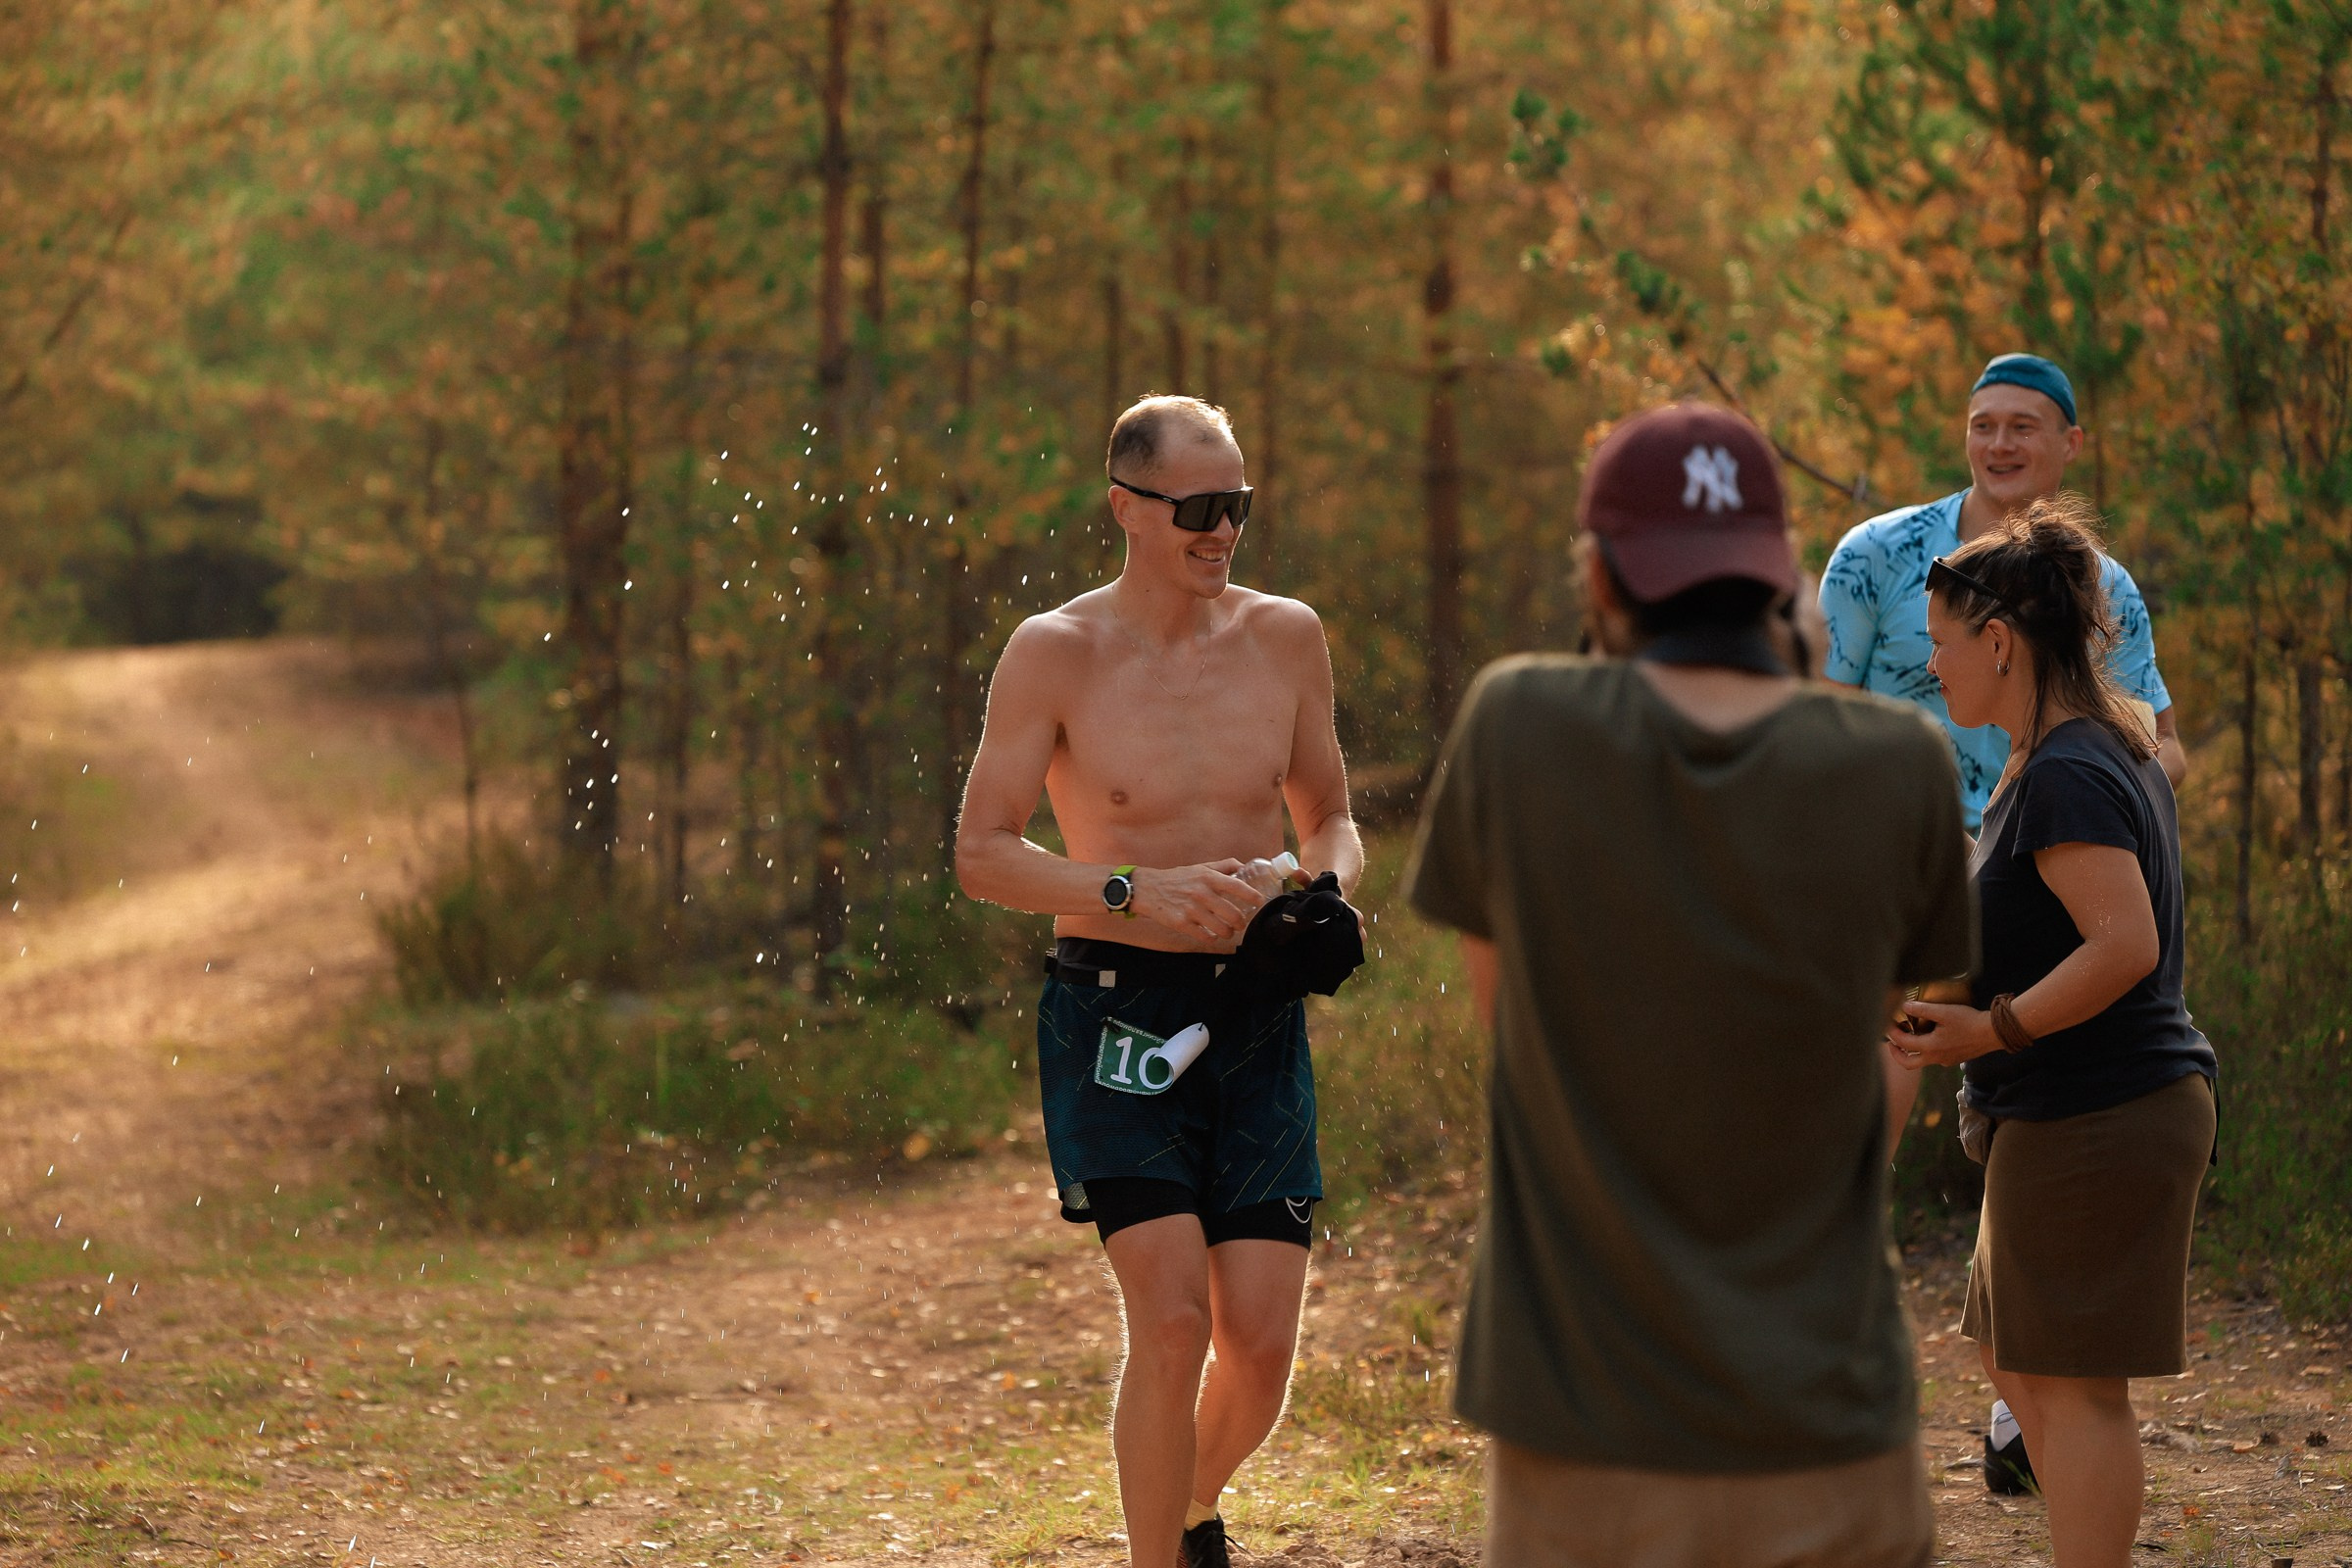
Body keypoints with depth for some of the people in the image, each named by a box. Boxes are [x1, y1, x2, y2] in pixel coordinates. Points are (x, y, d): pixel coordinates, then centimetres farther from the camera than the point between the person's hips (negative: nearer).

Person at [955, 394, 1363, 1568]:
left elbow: (1328, 819, 19)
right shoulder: (1055, 654, -6)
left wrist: (1328, 890, -4)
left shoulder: (1285, 637, 6)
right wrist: (1135, 893, -19)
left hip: (1257, 1017, 4)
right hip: (1116, 1015, -3)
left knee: (1261, 1339, -2)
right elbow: (981, 854, -6)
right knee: (1171, 1317, -16)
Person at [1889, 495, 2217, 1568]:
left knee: (2074, 1384, -6)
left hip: (2090, 1121, -11)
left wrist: (1994, 1031, -24)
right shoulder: (2111, 754, 15)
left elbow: (2125, 944, -28)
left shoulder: (2065, 779, -19)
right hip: (2104, 1111, 11)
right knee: (2024, 1372, 17)